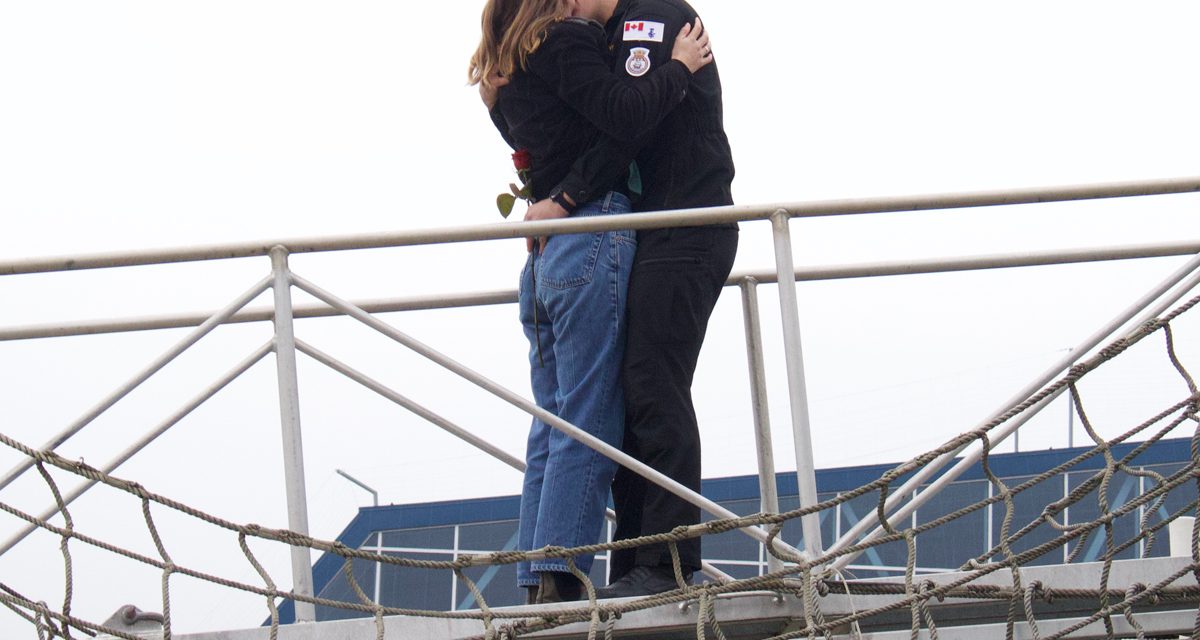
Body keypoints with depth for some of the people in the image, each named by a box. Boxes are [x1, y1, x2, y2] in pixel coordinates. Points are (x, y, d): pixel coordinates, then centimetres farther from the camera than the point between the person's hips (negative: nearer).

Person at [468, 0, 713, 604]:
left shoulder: (504, 71, 20)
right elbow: (624, 114, -14)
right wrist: (680, 66, -2)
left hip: (543, 258, 8)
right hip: (593, 243, -8)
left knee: (552, 429, 8)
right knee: (587, 427, -9)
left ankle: (538, 586, 4)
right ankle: (560, 583, -14)